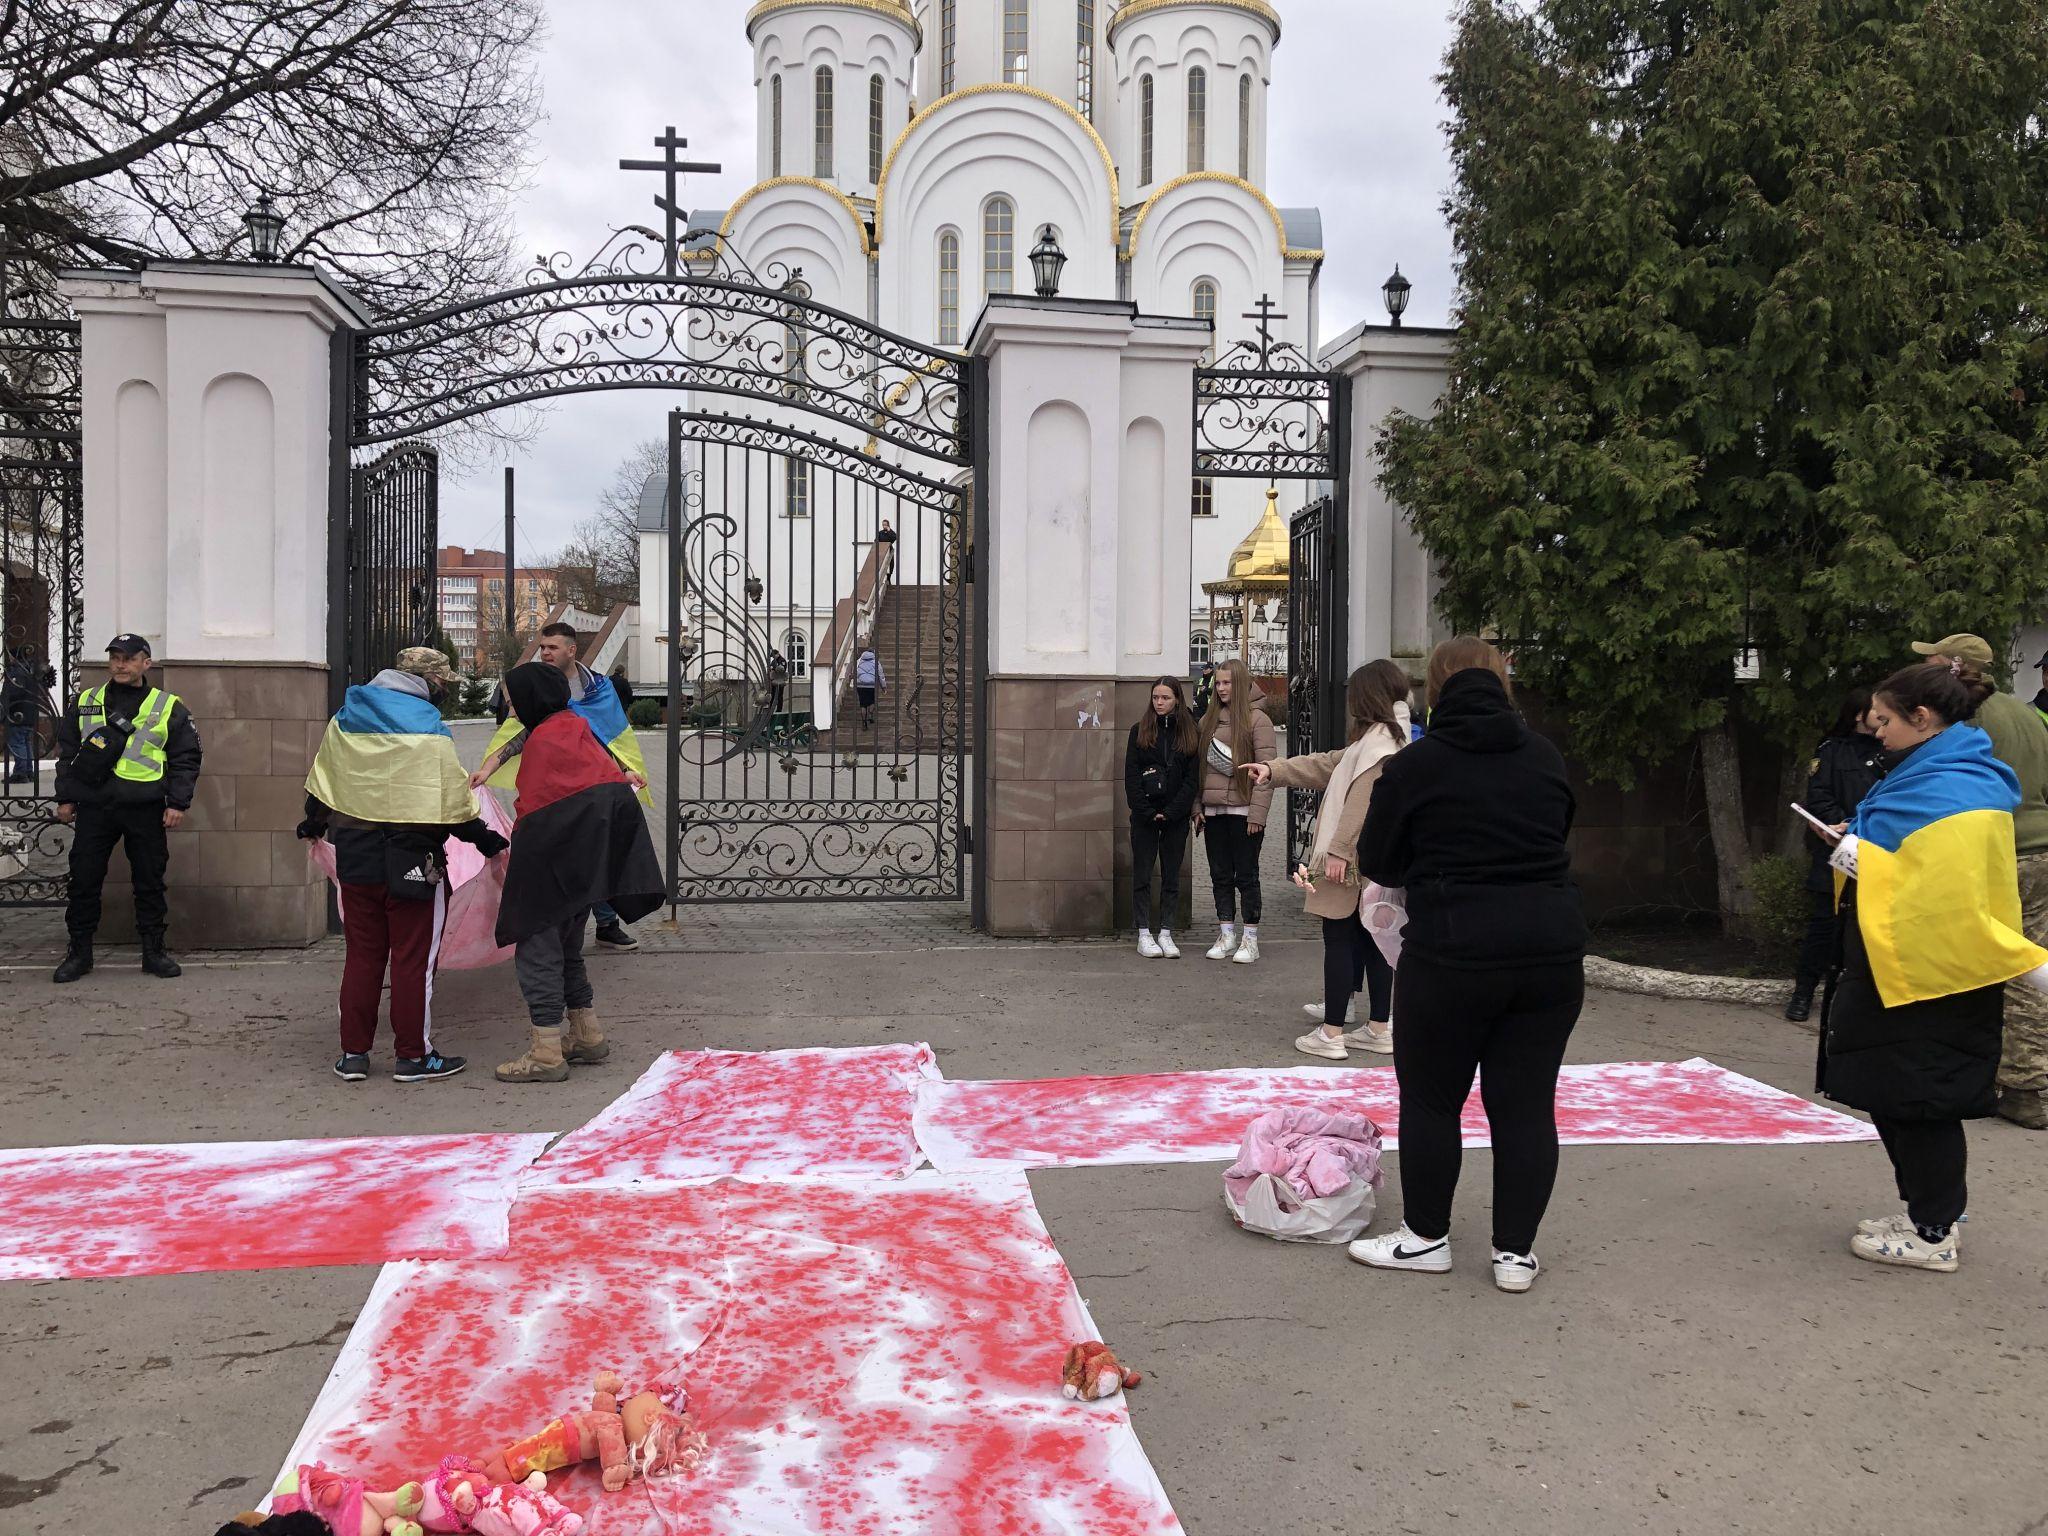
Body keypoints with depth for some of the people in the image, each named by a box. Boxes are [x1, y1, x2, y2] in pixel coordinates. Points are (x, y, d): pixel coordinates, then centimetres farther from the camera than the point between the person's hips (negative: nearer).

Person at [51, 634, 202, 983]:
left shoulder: (169, 708, 5)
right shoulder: (84, 703, 12)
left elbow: (186, 759, 4)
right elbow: (67, 752, 15)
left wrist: (178, 803, -4)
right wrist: (65, 797, 8)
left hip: (145, 810, -2)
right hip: (93, 807, 2)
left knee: (150, 882, 4)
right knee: (84, 880, 4)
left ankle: (154, 951, 14)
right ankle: (79, 951, 16)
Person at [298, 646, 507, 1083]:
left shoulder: (344, 720, 7)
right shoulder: (428, 731, -13)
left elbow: (320, 781, 18)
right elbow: (455, 799, -13)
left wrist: (313, 824, 34)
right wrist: (486, 839, 0)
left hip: (355, 856, 6)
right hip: (412, 861, -6)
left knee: (362, 954, 14)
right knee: (413, 958, 4)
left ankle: (353, 1054, 19)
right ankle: (414, 1055, 11)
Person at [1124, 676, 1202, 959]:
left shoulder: (1190, 734, 4)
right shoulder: (1140, 731, 3)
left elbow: (1192, 779, -1)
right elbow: (1131, 776, -2)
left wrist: (1170, 812, -10)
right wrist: (1148, 812, -11)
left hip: (1176, 816, 1)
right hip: (1144, 816, -1)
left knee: (1172, 875, 5)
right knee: (1142, 874, 2)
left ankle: (1165, 933, 12)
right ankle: (1144, 934, 8)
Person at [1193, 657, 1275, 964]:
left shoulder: (1256, 720, -5)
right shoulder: (1209, 719, 12)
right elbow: (1199, 765, 14)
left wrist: (1257, 813, -15)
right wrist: (1197, 806, 7)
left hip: (1242, 810, -6)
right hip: (1213, 810, 6)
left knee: (1246, 875, 1)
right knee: (1220, 875, 10)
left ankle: (1250, 939, 9)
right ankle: (1226, 935, 18)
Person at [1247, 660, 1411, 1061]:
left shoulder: (1380, 739, -16)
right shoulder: (1384, 737, 17)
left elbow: (1362, 800, -23)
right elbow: (1328, 765, 21)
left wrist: (1339, 850, -24)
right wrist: (1274, 770, 20)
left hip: (1355, 861, -10)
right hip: (1369, 861, 10)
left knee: (1338, 939, -4)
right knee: (1370, 940, 13)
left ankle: (1331, 1034, 0)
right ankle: (1379, 1028, 19)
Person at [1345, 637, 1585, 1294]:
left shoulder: (1414, 766, -6)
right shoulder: (1546, 759, 7)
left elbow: (1377, 863, 3)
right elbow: (1554, 843, 18)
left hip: (1452, 952, -4)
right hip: (1553, 950, 4)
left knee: (1431, 1098, 10)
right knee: (1527, 1103, 9)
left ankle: (1426, 1237, 21)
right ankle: (1515, 1252, 16)